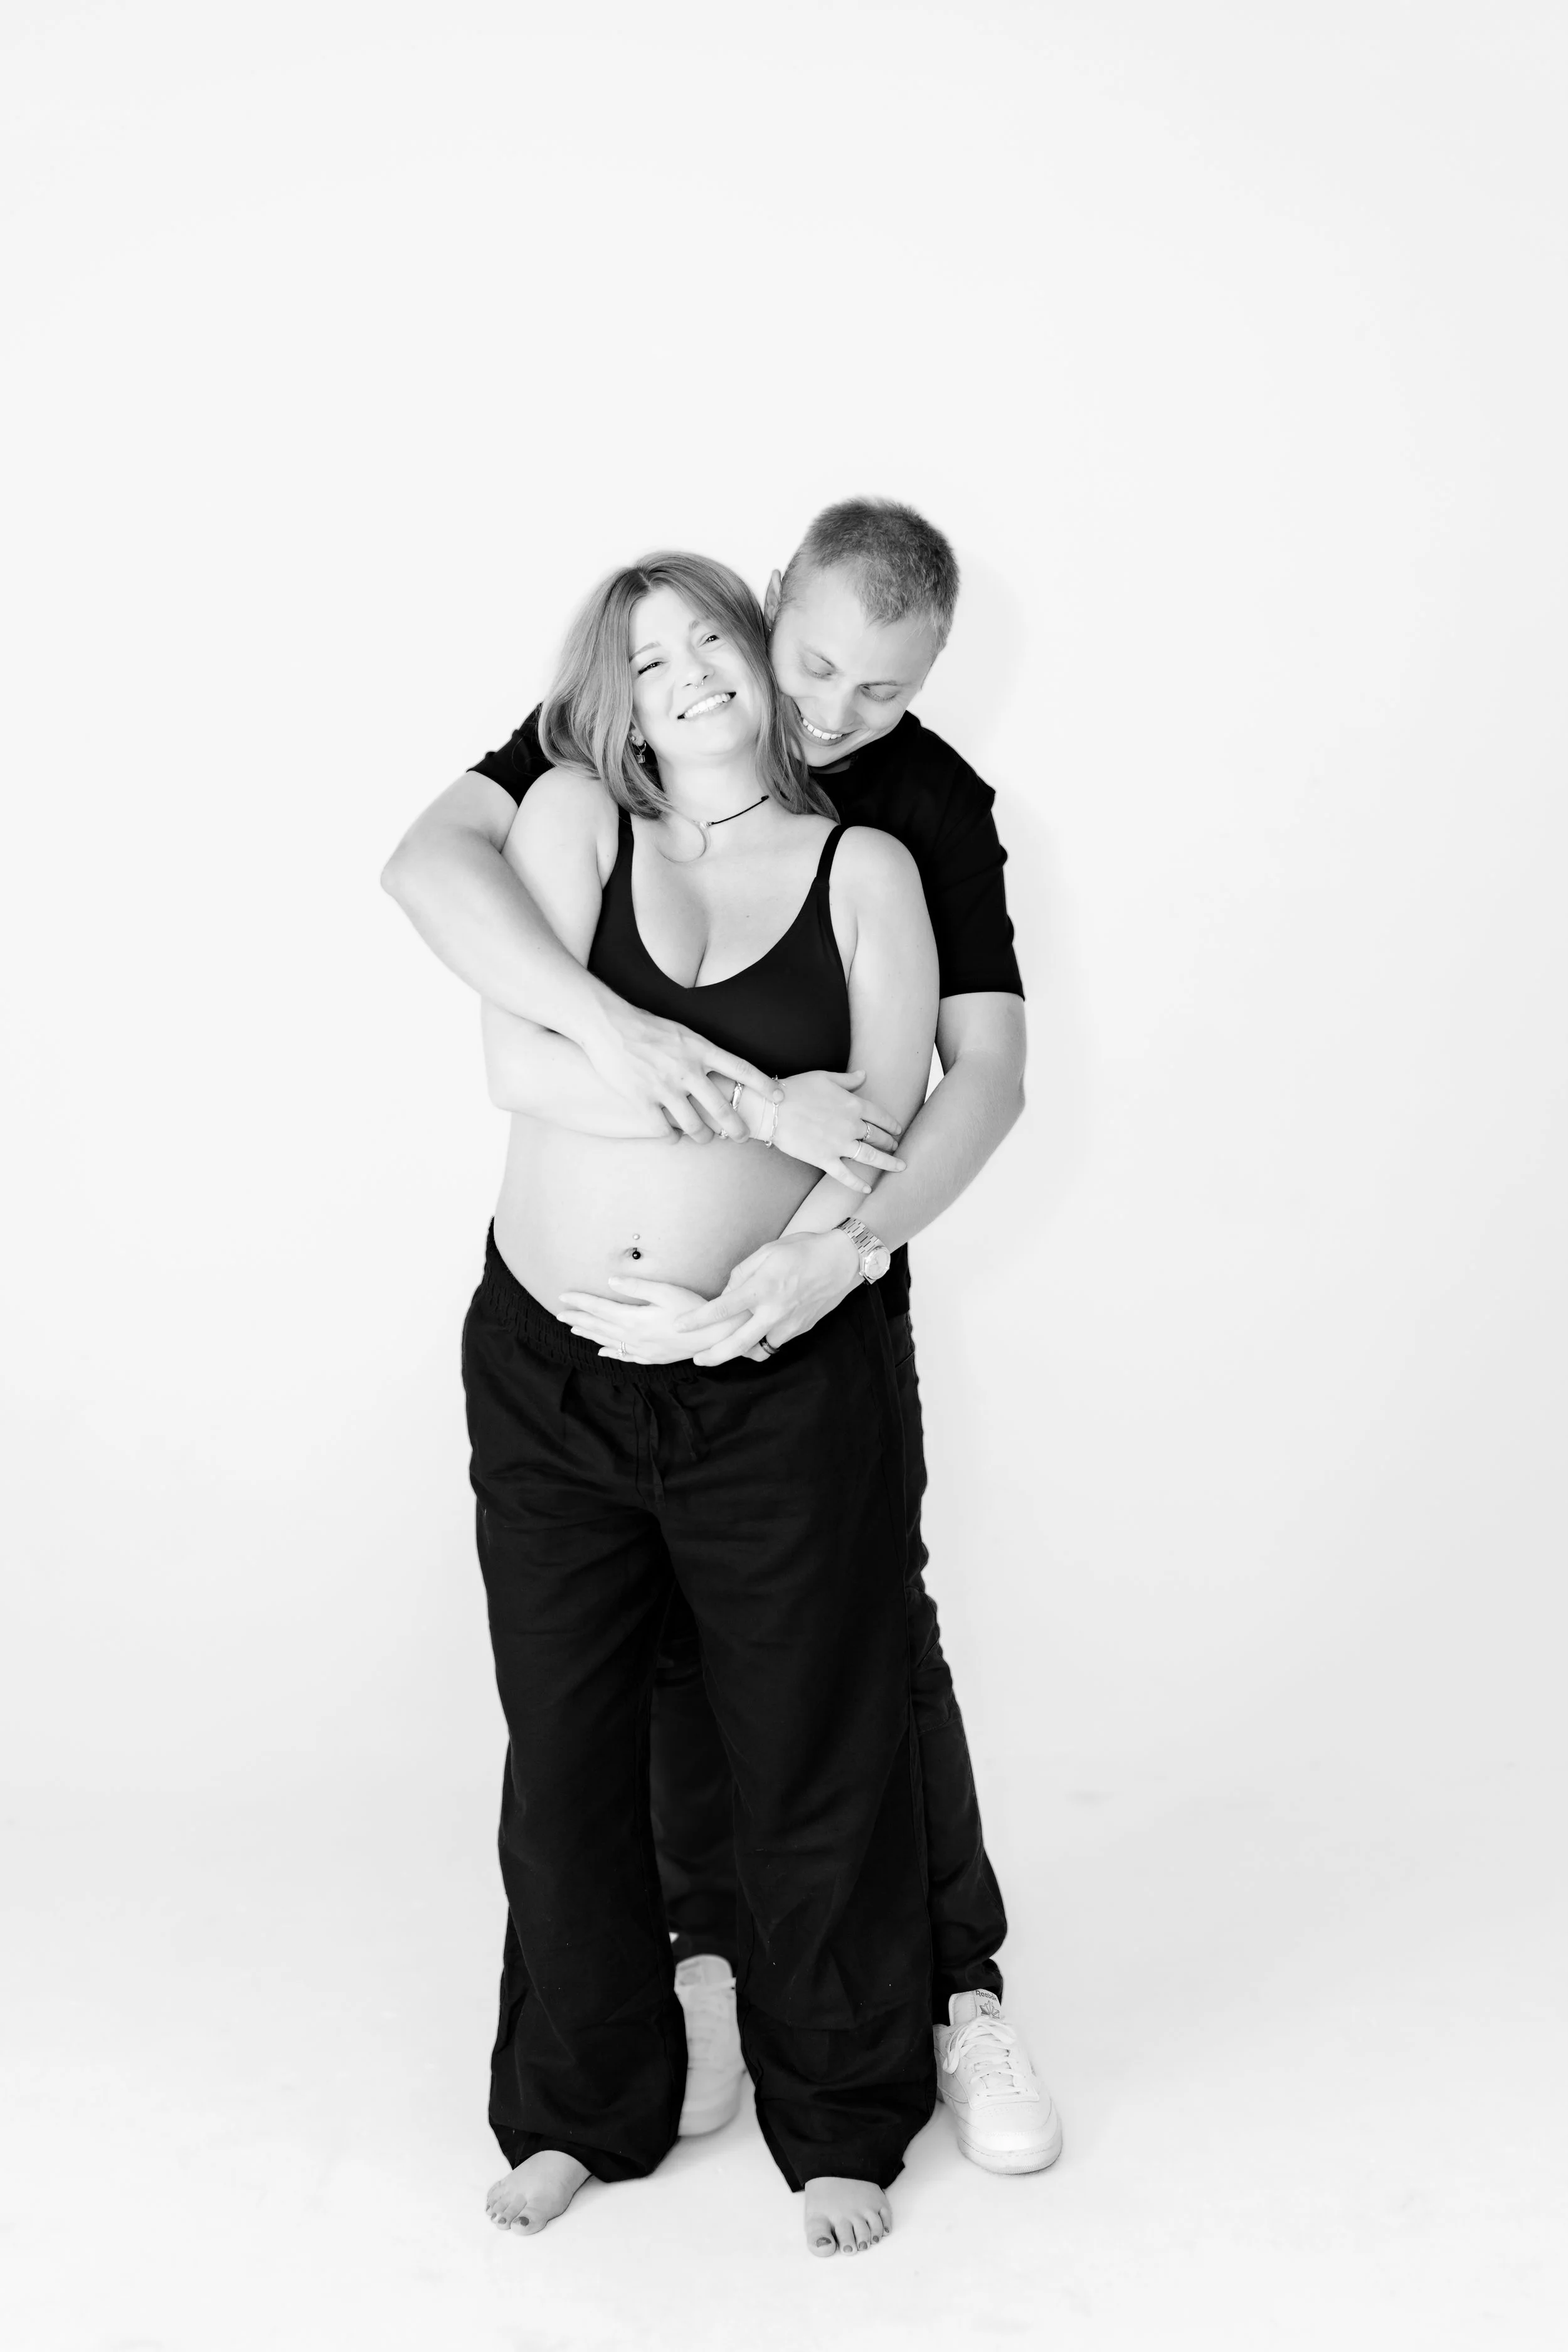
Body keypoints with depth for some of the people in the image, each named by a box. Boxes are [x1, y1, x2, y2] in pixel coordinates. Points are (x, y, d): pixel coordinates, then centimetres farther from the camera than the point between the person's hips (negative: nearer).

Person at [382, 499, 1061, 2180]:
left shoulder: (933, 809, -11)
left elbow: (988, 1068, -18)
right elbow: (432, 860, -26)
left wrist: (850, 1239, -35)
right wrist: (599, 1020, -42)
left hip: (825, 1279, 0)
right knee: (677, 1626, 10)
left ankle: (960, 1992, 16)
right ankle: (712, 1955, 27)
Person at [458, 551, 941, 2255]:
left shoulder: (864, 867, 1)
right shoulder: (574, 816, 2)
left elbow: (885, 1138, -7)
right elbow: (518, 1062, -12)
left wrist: (750, 1304, -19)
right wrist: (759, 1104, -17)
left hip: (777, 1389, -1)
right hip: (546, 1373, 1)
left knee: (815, 1762, 8)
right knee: (565, 1756, 13)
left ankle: (840, 2122, 30)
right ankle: (580, 2108, 34)